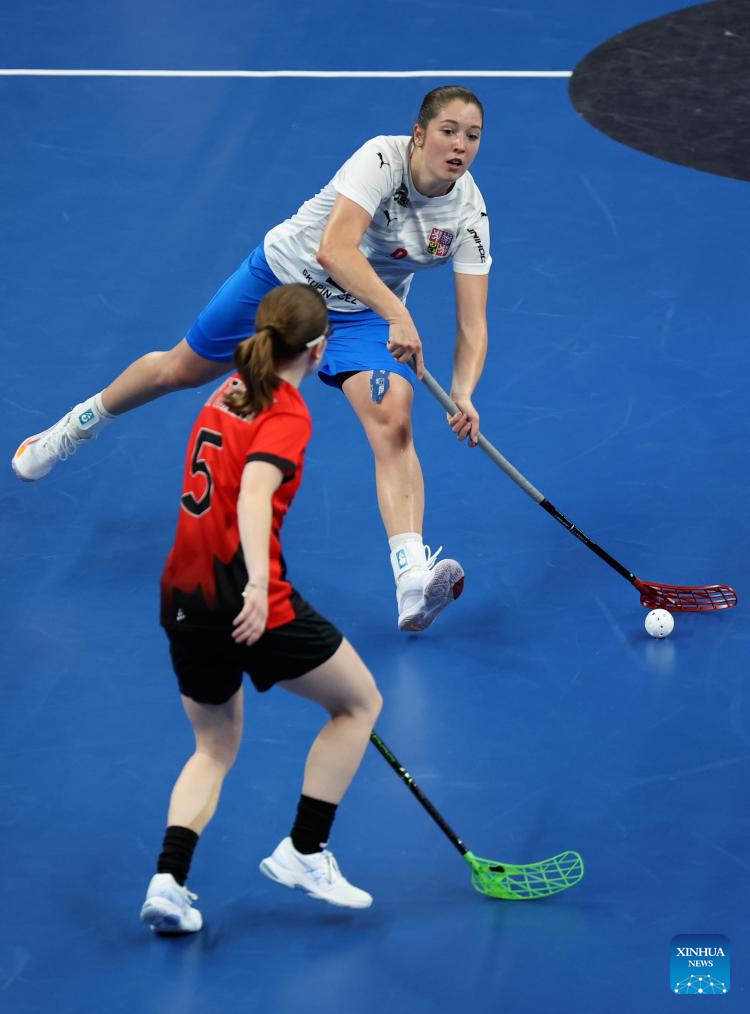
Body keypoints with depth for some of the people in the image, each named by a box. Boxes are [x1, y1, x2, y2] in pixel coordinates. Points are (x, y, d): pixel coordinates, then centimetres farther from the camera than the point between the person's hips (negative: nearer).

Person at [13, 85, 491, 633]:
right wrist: (397, 314, -56)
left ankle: (412, 582, -36)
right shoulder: (382, 159, -31)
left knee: (393, 423, -26)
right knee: (178, 369, 18)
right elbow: (333, 249, -44)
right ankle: (84, 421, 51)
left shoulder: (469, 213, -21)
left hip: (364, 314, 1)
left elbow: (473, 324, -22)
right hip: (286, 273, -1)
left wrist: (464, 393, -40)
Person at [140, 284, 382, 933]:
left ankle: (168, 880, 4)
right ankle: (303, 853, 11)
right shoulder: (287, 415, -11)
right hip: (244, 597, -8)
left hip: (183, 596, 8)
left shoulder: (231, 392, 12)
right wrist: (258, 586, -40)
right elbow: (254, 494, -28)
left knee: (215, 748, 23)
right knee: (360, 703, 12)